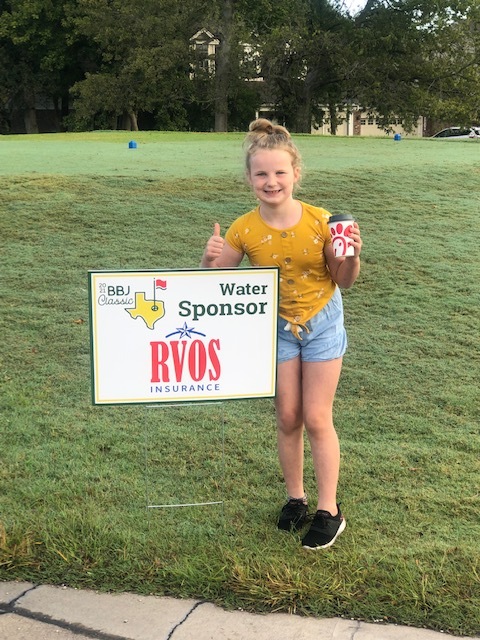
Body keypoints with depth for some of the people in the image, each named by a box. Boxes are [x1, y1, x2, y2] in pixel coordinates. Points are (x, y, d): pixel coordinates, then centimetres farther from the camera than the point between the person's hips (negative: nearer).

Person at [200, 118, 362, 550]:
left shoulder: (320, 221, -18)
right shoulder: (243, 230, -16)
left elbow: (343, 281, -6)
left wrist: (353, 256, -26)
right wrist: (210, 258, -25)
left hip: (322, 323, -1)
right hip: (276, 327, 2)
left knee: (317, 418, 1)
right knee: (288, 418, 9)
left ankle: (329, 511, 14)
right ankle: (296, 499, 28)